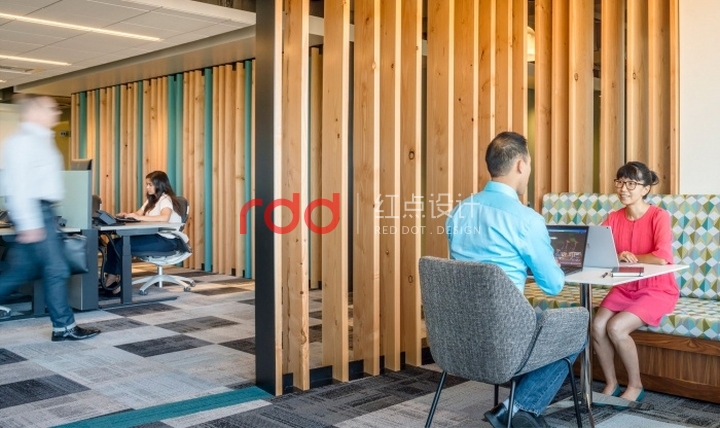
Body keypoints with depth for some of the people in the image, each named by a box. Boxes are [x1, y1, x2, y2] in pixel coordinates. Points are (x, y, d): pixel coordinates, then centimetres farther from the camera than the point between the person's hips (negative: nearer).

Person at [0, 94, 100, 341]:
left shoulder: (40, 140, 17)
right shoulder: (23, 140, -14)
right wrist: (28, 224, -25)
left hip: (41, 210, 10)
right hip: (34, 212, -10)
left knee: (20, 272, 12)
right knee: (56, 269, -3)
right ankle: (64, 327, 6)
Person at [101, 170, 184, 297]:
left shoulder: (166, 199, -9)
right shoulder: (151, 200, 22)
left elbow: (164, 217, -29)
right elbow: (138, 214, 16)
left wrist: (139, 217, -30)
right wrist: (127, 215, -6)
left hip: (166, 240, -9)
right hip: (154, 236, 9)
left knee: (122, 244, -21)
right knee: (114, 243, -8)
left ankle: (122, 282, -9)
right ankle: (109, 280, -12)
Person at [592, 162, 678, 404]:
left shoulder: (659, 216, -14)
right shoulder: (614, 218, 3)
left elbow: (662, 257, -28)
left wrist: (629, 257, -15)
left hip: (657, 290, -5)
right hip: (624, 288, 5)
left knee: (616, 327, -24)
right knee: (597, 326, -19)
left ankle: (635, 386, -1)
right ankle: (611, 384, 2)